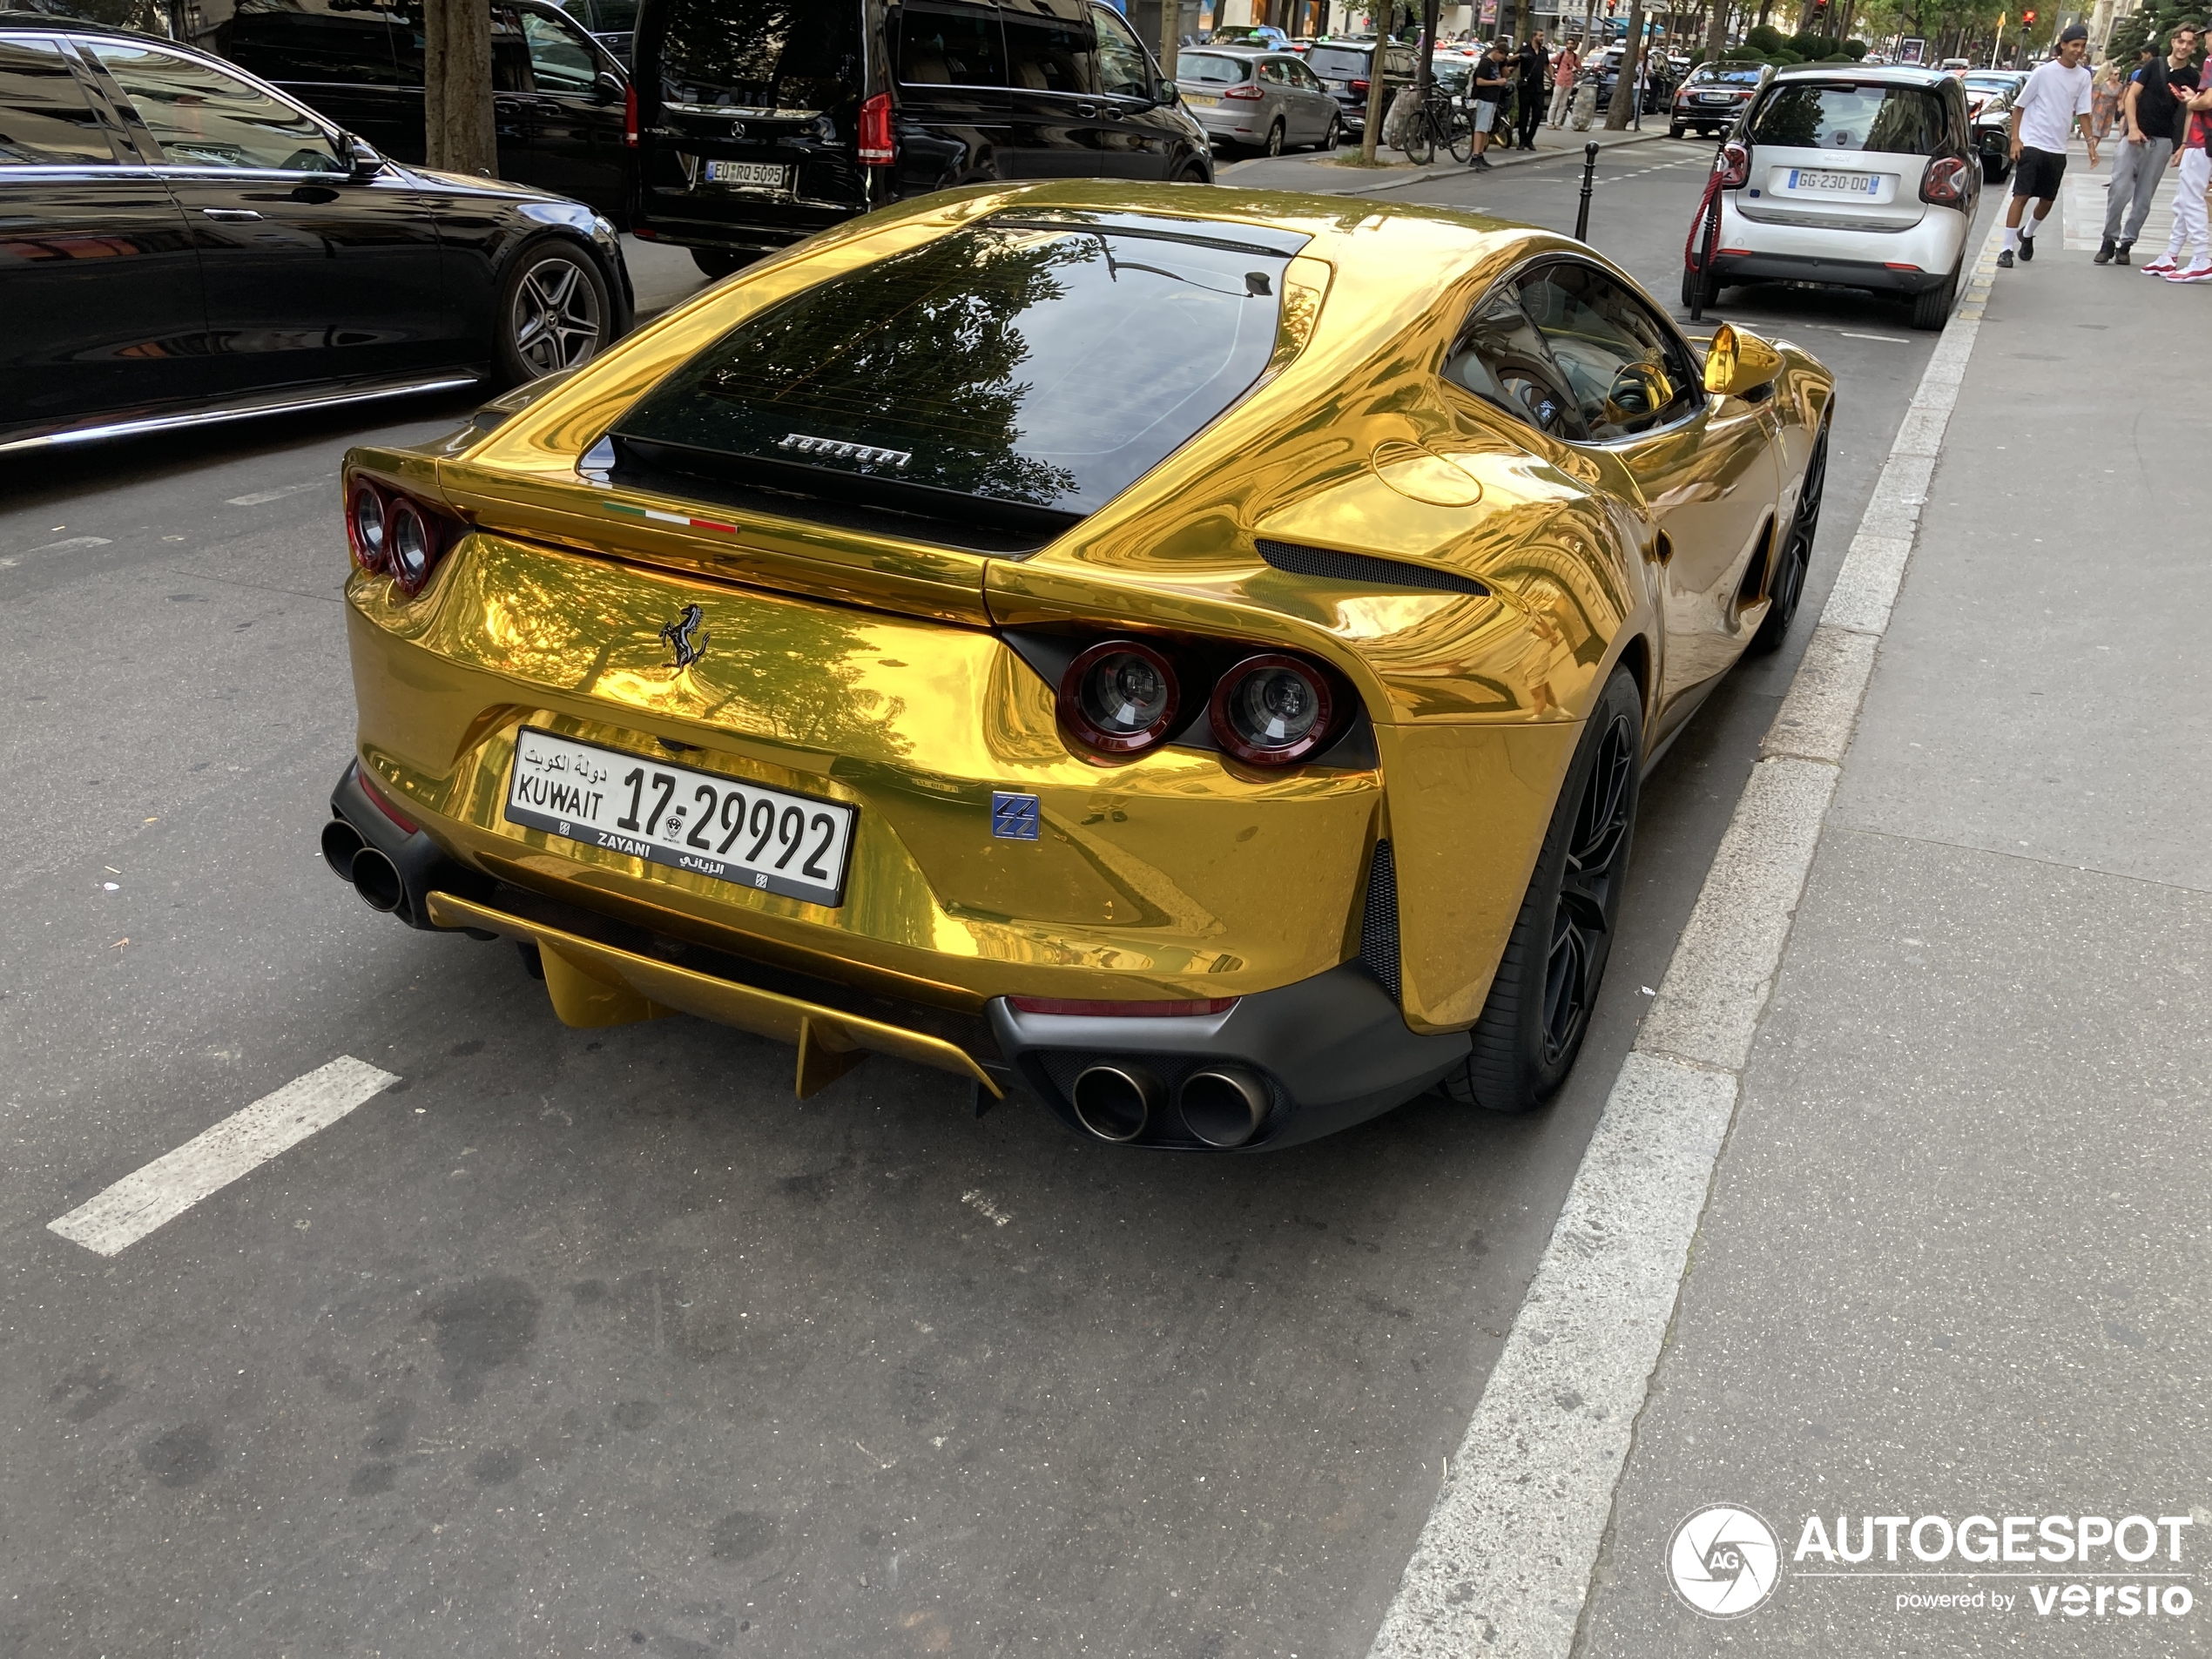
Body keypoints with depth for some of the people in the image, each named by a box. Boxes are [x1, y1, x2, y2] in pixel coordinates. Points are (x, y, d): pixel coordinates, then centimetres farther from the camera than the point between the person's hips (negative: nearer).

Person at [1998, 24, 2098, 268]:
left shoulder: (2083, 76, 6)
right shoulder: (2044, 71, -7)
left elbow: (2082, 113, 10)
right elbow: (2019, 105, -3)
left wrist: (2090, 141, 1)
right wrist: (2015, 139, -10)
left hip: (2058, 149, 5)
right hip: (2031, 144, -5)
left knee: (2047, 200, 11)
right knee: (2021, 195, -11)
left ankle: (2027, 234, 37)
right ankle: (2007, 249, -10)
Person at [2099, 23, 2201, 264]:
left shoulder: (2192, 78, 7)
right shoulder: (2154, 66, 4)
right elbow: (2131, 96, 2)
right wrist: (2132, 128, -10)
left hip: (2162, 142, 2)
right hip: (2135, 136, -2)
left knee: (2144, 197, 2)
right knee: (2119, 190, -11)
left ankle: (2126, 243, 9)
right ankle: (2109, 239, -1)